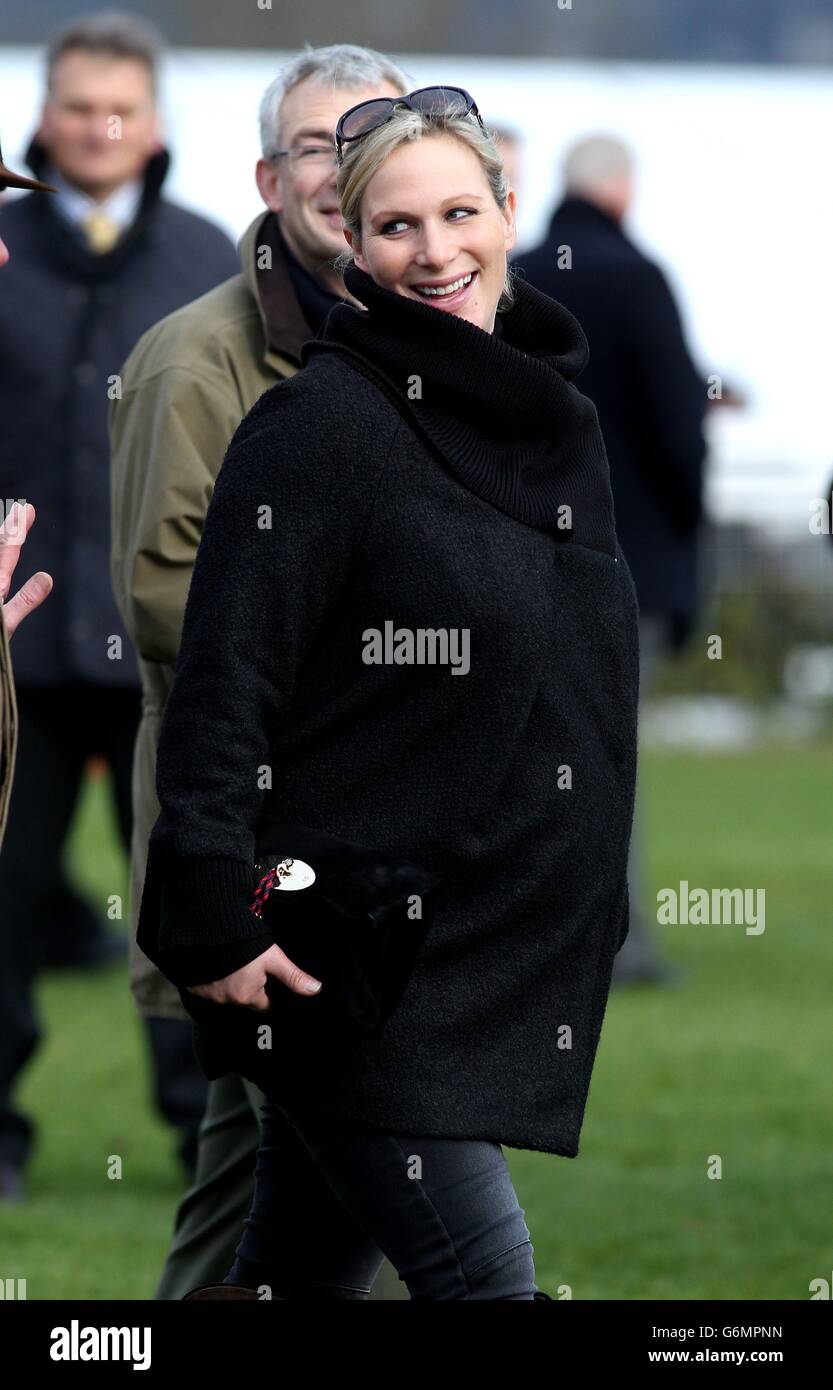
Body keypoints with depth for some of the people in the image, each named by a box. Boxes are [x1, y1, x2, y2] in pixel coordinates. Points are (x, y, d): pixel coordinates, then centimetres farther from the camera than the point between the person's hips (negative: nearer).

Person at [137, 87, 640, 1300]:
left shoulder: (556, 420, 13)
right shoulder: (319, 424, -11)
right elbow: (222, 684, -14)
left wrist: (595, 912, 21)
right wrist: (213, 919, -19)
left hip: (505, 957, 7)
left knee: (304, 1276, 10)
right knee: (483, 1271, -11)